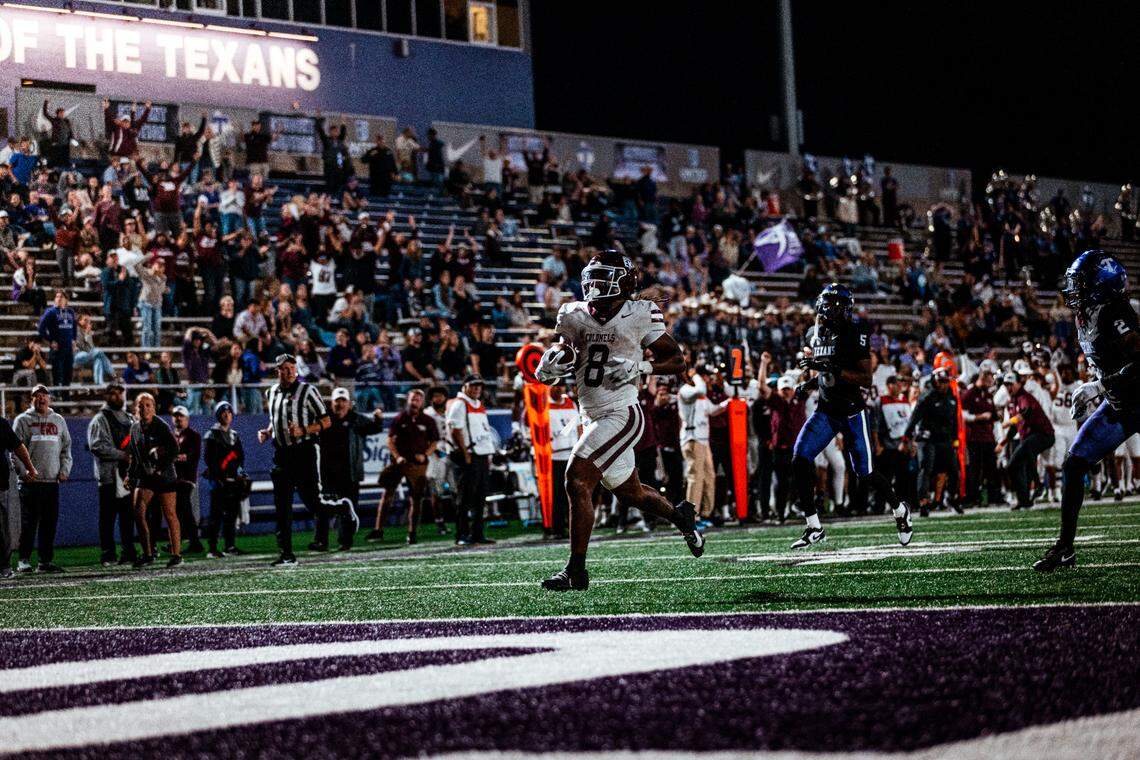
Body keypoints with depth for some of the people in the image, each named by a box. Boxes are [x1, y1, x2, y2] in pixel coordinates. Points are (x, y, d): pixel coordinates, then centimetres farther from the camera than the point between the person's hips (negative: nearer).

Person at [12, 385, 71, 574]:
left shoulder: (59, 421, 16)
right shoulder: (23, 420, 4)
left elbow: (66, 447, 19)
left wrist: (64, 469, 6)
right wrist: (23, 470, -13)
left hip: (53, 480, 4)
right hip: (30, 481, -4)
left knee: (50, 522, 4)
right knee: (28, 522, -6)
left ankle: (46, 560, 10)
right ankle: (24, 560, -1)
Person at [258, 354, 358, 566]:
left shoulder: (307, 391, -6)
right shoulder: (273, 393, 12)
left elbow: (326, 421, -5)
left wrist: (303, 430, -19)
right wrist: (267, 433, 7)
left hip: (305, 451, -5)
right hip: (281, 453, 5)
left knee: (313, 503, -5)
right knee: (282, 508, 2)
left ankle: (343, 507, 26)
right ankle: (286, 555, 6)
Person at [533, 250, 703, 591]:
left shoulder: (639, 315, -8)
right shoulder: (576, 317, 6)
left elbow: (677, 360, -2)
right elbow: (548, 369, 15)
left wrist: (641, 366, -18)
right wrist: (550, 364, -10)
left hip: (621, 413, -7)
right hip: (594, 418, 7)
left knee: (577, 480, -16)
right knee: (629, 492, 20)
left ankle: (576, 571, -10)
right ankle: (681, 515, 48)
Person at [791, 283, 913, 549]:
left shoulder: (855, 334, -14)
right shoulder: (814, 335, 6)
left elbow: (867, 380, -18)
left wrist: (834, 370, -28)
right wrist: (808, 385, 3)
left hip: (852, 412, -5)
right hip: (825, 410, 5)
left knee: (865, 473, 1)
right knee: (800, 459, -12)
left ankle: (900, 510, 31)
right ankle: (814, 528, -4)